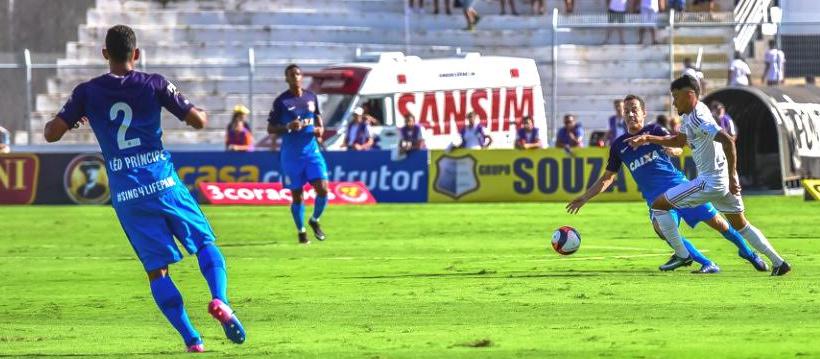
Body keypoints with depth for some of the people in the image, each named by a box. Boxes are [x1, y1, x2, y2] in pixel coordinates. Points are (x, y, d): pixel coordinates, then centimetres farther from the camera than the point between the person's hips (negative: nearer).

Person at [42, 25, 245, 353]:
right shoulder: (154, 84, -1)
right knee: (205, 244, 11)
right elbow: (198, 121, -1)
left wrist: (72, 120, 20)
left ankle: (191, 339, -6)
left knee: (156, 269, 4)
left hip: (126, 195, 1)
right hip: (164, 184, -1)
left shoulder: (87, 92, 1)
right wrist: (199, 112, 23)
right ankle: (220, 300, -17)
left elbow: (52, 133, -2)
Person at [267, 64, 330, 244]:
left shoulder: (311, 97, 7)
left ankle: (315, 221, 17)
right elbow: (270, 128, -3)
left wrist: (319, 129, 0)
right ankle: (301, 231, 18)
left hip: (311, 150, 3)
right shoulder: (281, 101, -5)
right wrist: (288, 127, -20)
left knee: (323, 189, -9)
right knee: (297, 195, 1)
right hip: (291, 154, -3)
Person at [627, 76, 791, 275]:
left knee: (659, 206, -2)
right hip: (723, 182, 10)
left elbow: (728, 142, -28)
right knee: (741, 226, 21)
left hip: (710, 182, -10)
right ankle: (778, 262, 19)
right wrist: (649, 139, 20)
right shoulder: (690, 116, 12)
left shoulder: (698, 119, -19)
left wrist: (732, 177, -26)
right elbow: (680, 141, 29)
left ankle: (681, 255, 1)